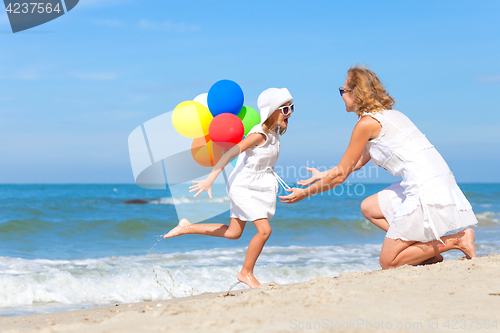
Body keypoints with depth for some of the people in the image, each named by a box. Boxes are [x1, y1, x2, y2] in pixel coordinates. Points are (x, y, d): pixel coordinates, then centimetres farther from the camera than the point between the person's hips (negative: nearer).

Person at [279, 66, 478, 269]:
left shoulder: (367, 123, -7)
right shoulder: (388, 115, 20)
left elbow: (340, 175, -1)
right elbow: (358, 163, 32)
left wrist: (305, 193, 12)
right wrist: (322, 175, 43)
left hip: (427, 190, -9)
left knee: (388, 262, -1)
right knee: (369, 208, 23)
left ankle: (456, 241, -5)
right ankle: (428, 249, 13)